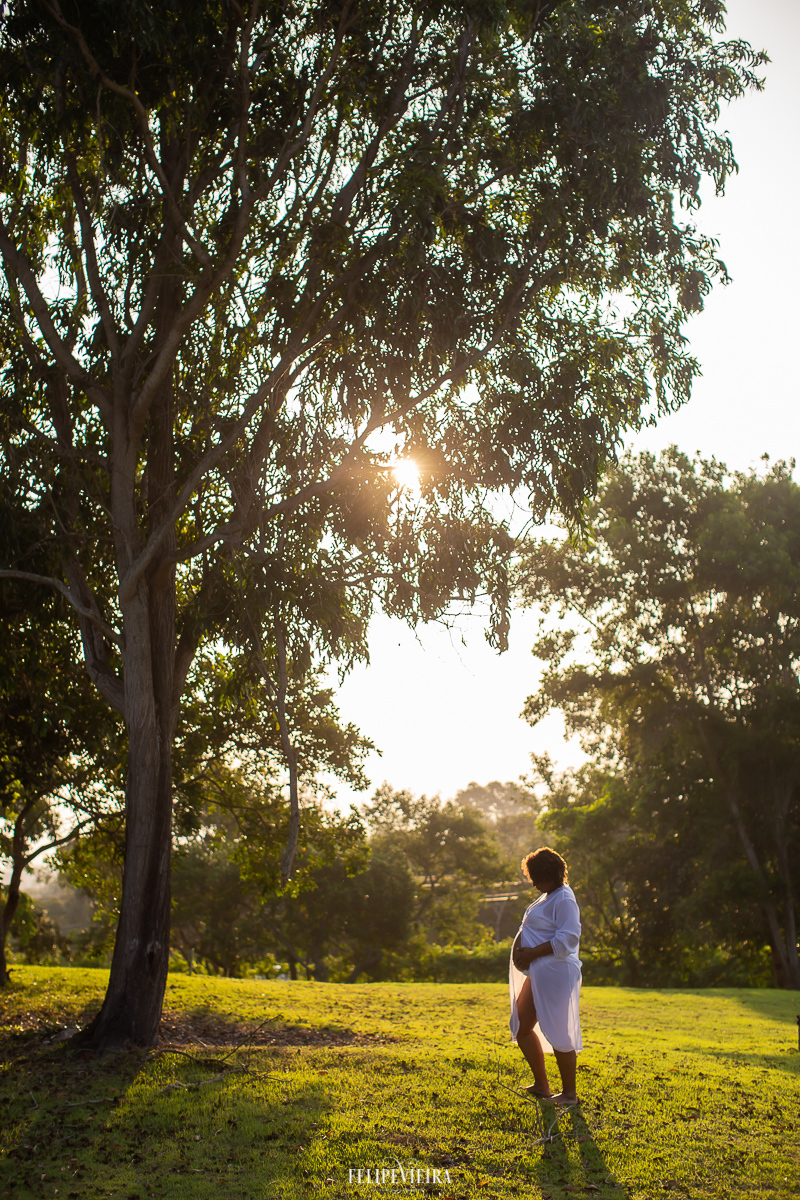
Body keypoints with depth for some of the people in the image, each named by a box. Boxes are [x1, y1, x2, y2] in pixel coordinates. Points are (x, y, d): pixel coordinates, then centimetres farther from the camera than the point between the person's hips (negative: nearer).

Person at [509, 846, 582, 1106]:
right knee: (522, 1027, 13)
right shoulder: (547, 897, 18)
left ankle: (569, 1093, 11)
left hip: (556, 974, -11)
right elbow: (527, 927, 20)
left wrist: (532, 953, -19)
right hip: (537, 974, 11)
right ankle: (541, 1086, 25)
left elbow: (568, 938, -22)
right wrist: (518, 947, 0)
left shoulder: (564, 899, -14)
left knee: (558, 1034, -3)